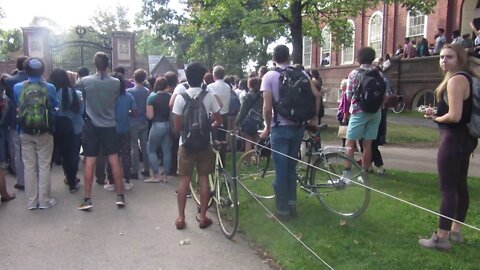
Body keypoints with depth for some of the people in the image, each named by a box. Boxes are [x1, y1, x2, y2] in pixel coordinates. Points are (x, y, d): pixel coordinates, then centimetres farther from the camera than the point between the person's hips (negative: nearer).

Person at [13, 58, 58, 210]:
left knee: (29, 167, 9)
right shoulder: (49, 88, -10)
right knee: (44, 166, 6)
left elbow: (17, 105, 13)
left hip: (25, 133, 2)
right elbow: (55, 106, 6)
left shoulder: (17, 87, -5)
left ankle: (31, 201, 16)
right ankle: (44, 200, 12)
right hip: (45, 132, -1)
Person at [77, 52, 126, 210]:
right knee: (114, 161, 4)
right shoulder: (116, 83, -5)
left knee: (89, 162, 3)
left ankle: (87, 199, 7)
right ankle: (120, 196, 8)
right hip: (109, 126, 1)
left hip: (91, 126, -1)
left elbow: (81, 98, 11)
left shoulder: (85, 81, -6)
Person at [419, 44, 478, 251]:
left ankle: (441, 238, 0)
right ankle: (456, 231, 27)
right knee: (460, 185, 15)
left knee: (447, 188, -6)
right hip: (465, 138, 11)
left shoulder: (456, 79, -18)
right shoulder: (466, 78, 14)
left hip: (453, 139, -11)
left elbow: (454, 116, -24)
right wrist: (436, 112, 9)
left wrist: (435, 118, -5)